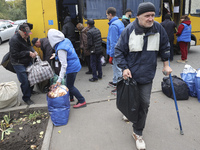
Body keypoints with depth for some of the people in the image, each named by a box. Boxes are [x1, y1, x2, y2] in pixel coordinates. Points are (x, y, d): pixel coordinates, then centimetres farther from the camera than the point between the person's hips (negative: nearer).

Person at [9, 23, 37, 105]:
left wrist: (33, 51, -4)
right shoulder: (14, 40, -23)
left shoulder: (26, 36, 3)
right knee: (25, 81, -4)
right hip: (19, 64, -8)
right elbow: (14, 54, -23)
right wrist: (28, 53, -22)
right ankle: (26, 98, 15)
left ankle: (30, 91, 43)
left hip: (28, 61, 8)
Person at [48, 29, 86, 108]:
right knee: (69, 84, 22)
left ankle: (82, 101, 15)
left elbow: (64, 65, -27)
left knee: (70, 86, 6)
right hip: (75, 64, 9)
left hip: (72, 68, -9)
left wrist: (60, 79, -23)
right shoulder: (66, 40, -2)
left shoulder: (60, 49, -27)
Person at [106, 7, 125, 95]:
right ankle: (115, 82, 42)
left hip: (116, 51, -10)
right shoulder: (120, 22, 9)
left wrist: (111, 56, -18)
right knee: (115, 67, 24)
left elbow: (113, 42, -23)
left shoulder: (113, 26, -21)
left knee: (117, 69, 0)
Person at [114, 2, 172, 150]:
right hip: (130, 74, -2)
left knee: (144, 103, 3)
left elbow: (165, 47, 11)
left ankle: (137, 133, 20)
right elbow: (119, 50, -6)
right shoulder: (130, 30, -12)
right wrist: (124, 68, -15)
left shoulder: (158, 28, -4)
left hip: (147, 76, 2)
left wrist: (166, 64, 13)